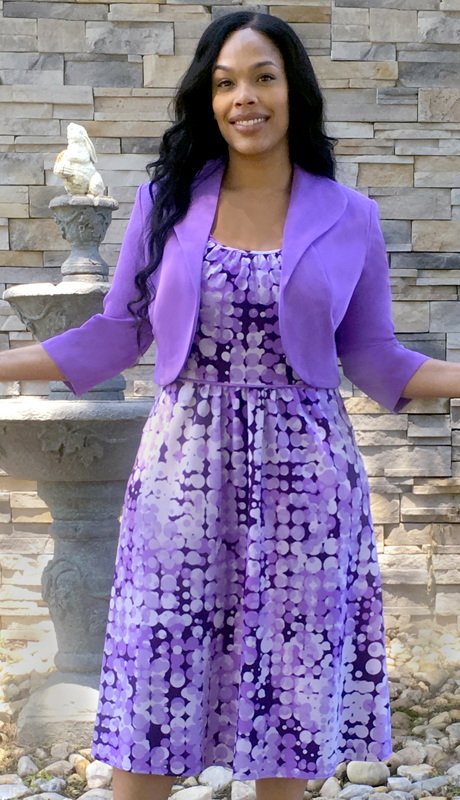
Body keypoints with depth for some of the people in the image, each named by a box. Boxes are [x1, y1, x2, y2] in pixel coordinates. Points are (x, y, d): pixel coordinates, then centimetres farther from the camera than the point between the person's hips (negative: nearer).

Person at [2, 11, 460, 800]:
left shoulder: (350, 218, 3)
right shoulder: (165, 199, 3)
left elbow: (374, 360, 7)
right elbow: (116, 335, 8)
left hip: (302, 475, 0)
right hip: (185, 467, 0)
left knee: (291, 697, 7)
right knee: (151, 694, 3)